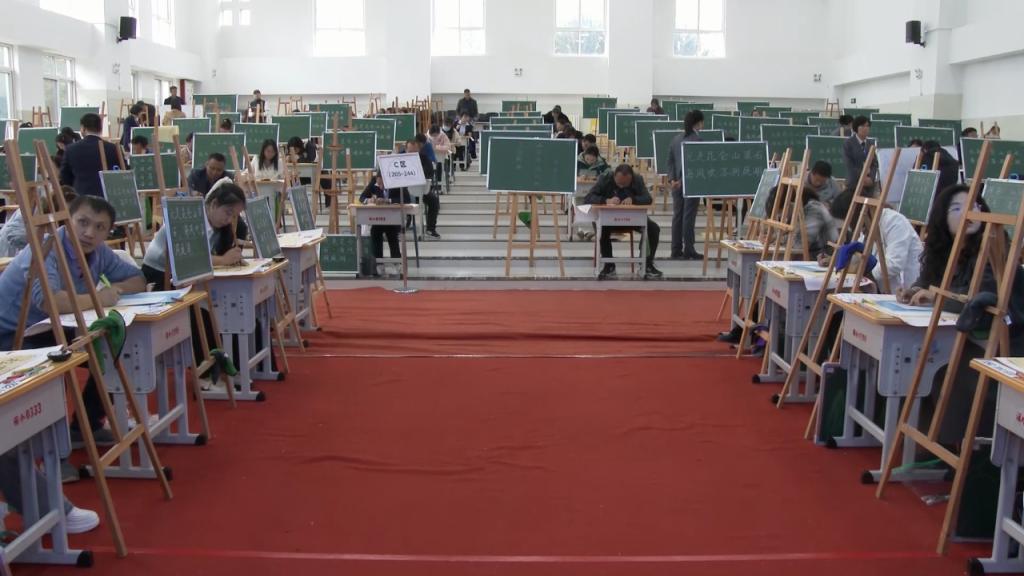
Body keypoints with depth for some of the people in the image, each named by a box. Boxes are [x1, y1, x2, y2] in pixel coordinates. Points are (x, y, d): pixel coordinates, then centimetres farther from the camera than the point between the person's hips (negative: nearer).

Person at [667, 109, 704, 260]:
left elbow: (670, 160, 9)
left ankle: (676, 250, 10)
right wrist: (682, 180, -10)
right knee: (689, 216, -3)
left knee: (677, 215, 8)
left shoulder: (676, 138, 11)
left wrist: (672, 178, 3)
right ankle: (688, 250, 0)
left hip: (677, 182, 7)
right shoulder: (697, 138, -11)